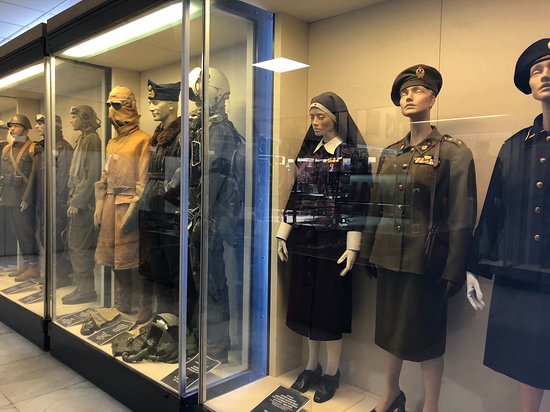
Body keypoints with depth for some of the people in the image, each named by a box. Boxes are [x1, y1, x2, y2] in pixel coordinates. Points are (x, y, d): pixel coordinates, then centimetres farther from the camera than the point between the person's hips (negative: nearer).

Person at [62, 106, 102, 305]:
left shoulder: (91, 140, -11)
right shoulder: (83, 139, 16)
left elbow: (91, 175, -18)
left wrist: (77, 202, -18)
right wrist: (72, 199, 14)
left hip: (83, 201, -9)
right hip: (79, 199, 9)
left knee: (77, 245, -5)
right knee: (84, 246, 12)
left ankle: (86, 289, 4)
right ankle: (84, 287, 20)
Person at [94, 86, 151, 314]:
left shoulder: (143, 140, -7)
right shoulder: (111, 143, 17)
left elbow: (144, 180, -13)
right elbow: (104, 178, 19)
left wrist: (132, 210, -18)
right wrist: (99, 208, 12)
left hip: (129, 205, -8)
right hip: (110, 204, 8)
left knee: (134, 261, -3)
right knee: (116, 261, 13)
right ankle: (121, 307, 26)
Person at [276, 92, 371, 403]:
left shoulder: (355, 152, -5)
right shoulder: (308, 150, 12)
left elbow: (358, 202, -10)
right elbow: (297, 194, 12)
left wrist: (352, 247, -14)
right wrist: (283, 234, 9)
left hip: (334, 241, -5)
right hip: (303, 239, 6)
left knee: (330, 303, 4)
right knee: (307, 300, 11)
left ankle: (332, 372, 22)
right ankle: (312, 365, 29)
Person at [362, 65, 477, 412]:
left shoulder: (454, 152, -7)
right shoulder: (389, 153, 9)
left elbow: (463, 217, -10)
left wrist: (454, 271, -12)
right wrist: (369, 252, 11)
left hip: (426, 262, -5)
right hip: (389, 257, 5)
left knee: (427, 335, 7)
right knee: (393, 328, 18)